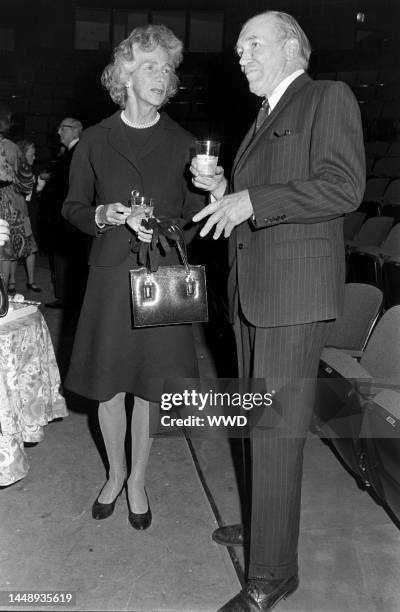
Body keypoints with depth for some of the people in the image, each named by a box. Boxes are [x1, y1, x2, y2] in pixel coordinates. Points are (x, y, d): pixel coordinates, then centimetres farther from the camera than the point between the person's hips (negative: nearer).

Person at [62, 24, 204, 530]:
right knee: (108, 383, 8)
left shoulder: (182, 143, 3)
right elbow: (73, 208, 9)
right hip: (110, 274, 1)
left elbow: (195, 214, 6)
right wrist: (105, 215, -11)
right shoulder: (95, 141, 3)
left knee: (148, 383, 7)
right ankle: (115, 473, 32)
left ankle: (137, 481, 27)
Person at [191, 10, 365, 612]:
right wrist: (224, 192, 8)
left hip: (294, 294, -9)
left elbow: (344, 187, -17)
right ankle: (266, 521, 35)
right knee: (261, 422, 17)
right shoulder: (264, 117, 23)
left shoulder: (329, 98, -3)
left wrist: (251, 200, -19)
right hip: (252, 292, 9)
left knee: (277, 430, -5)